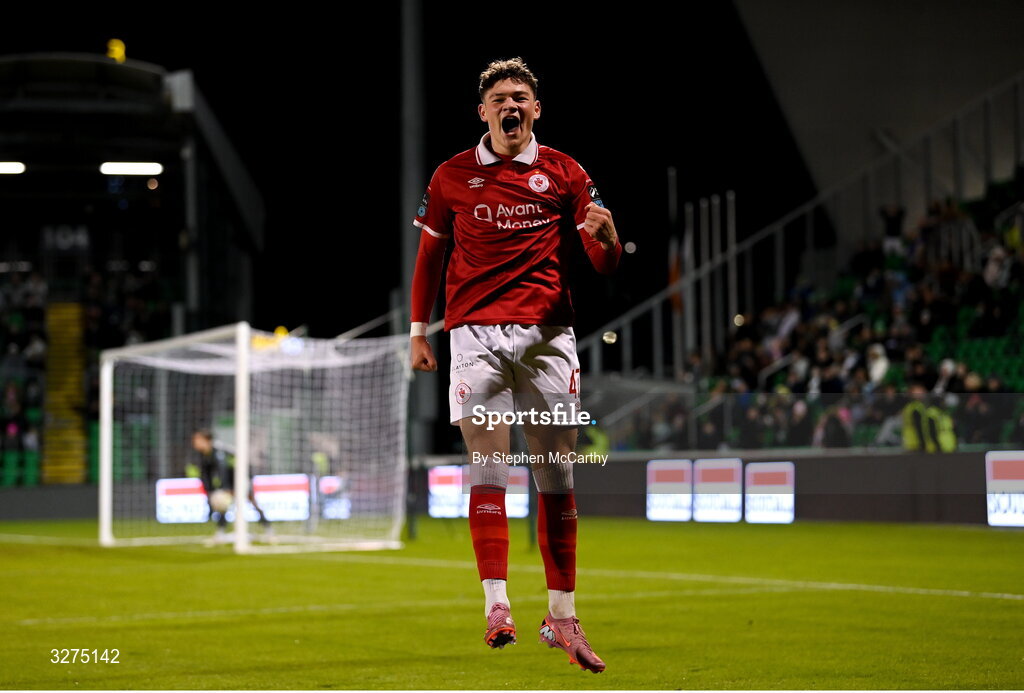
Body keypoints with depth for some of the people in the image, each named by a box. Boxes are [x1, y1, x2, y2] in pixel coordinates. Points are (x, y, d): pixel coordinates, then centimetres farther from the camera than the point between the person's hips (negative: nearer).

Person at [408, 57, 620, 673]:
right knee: (488, 467, -11)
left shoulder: (565, 173, 8)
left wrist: (606, 236, -18)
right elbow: (430, 253, 18)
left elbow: (606, 264, 5)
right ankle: (497, 606, -13)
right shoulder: (453, 176, 9)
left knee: (557, 476, 1)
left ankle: (563, 615, 7)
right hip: (476, 331, -1)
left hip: (548, 332, 1)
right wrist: (418, 330, 14)